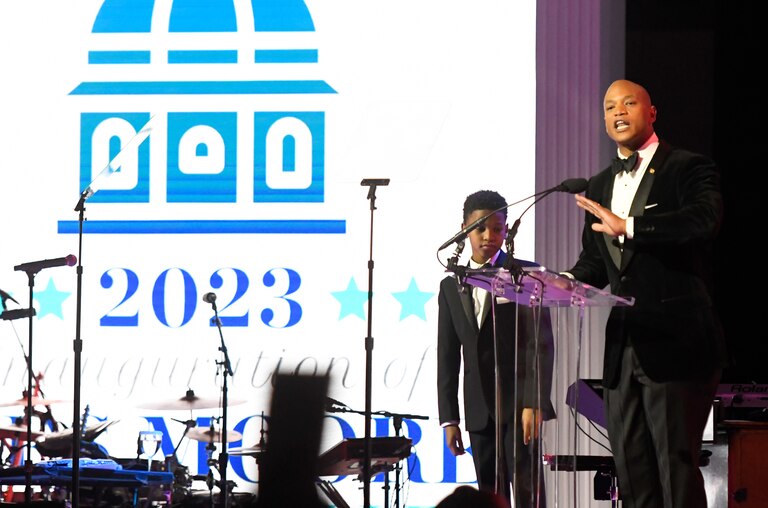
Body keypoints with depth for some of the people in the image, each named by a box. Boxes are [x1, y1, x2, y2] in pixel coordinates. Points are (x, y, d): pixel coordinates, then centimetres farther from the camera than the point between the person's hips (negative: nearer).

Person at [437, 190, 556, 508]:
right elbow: (447, 356, 13)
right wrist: (449, 418, 8)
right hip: (479, 410, 4)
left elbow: (541, 343, -7)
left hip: (520, 403, -4)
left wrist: (534, 403, -16)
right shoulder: (452, 286, 13)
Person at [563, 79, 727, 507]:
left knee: (677, 464, -9)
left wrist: (629, 226, -29)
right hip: (624, 344, 7)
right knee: (631, 468, 8)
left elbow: (706, 219, -23)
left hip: (675, 342, -7)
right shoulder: (600, 187, 19)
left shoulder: (689, 169, -3)